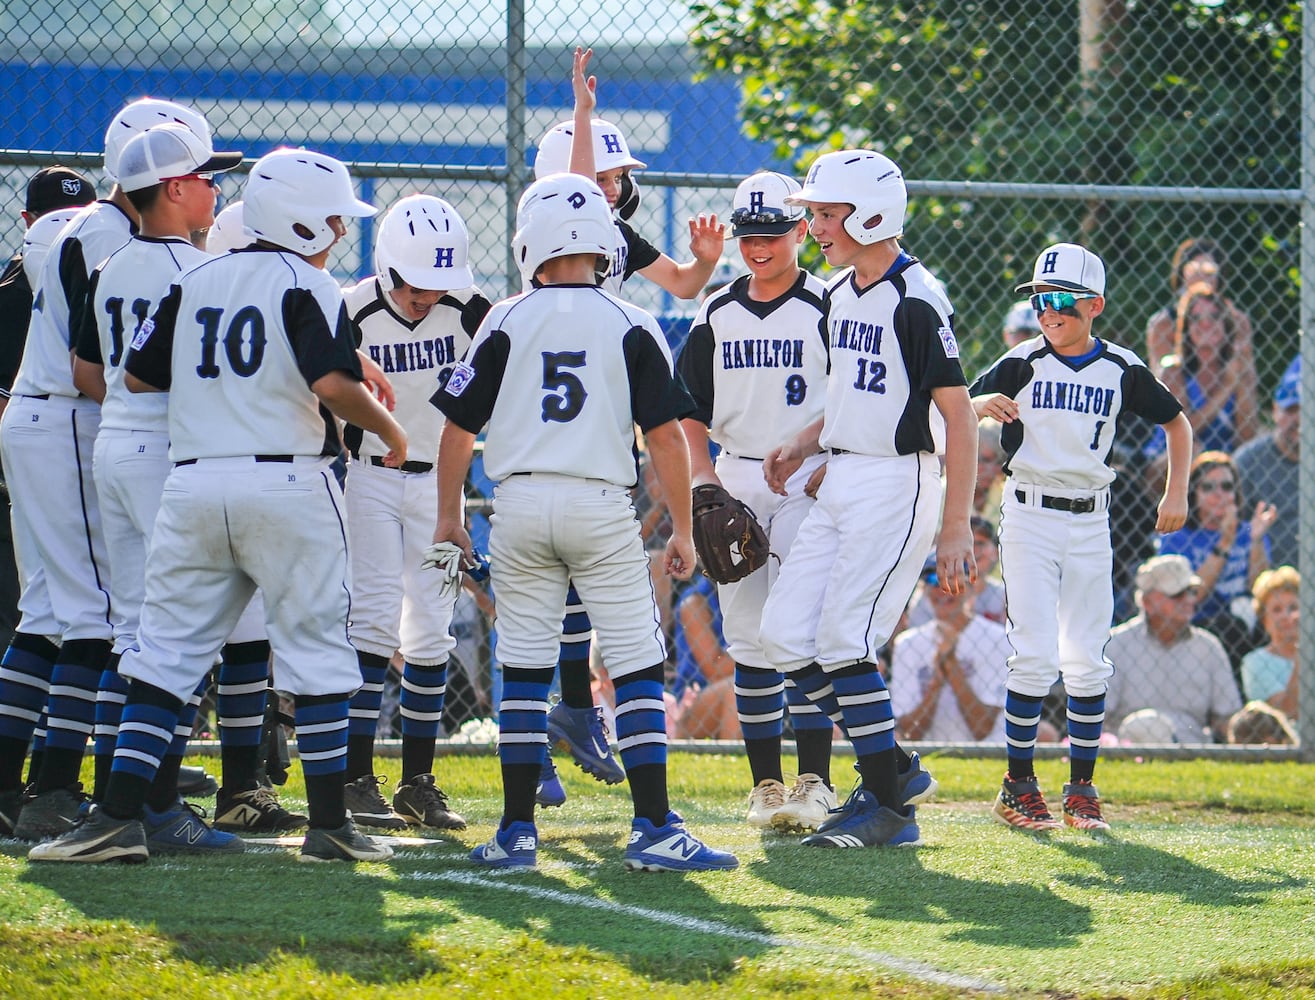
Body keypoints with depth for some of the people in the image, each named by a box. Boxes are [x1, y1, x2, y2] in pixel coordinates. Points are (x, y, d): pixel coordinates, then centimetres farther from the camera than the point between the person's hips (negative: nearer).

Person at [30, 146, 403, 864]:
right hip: (286, 482, -5)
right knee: (315, 649, 3)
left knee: (167, 650, 7)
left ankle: (118, 817, -1)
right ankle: (328, 824, 3)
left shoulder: (194, 284, 12)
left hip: (193, 483, 5)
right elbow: (334, 384, -18)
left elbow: (138, 375, 16)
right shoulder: (307, 287, -5)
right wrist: (389, 430, -2)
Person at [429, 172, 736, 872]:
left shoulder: (506, 323, 1)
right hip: (602, 507, -1)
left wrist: (449, 518, 14)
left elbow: (459, 429, 3)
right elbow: (666, 436, -3)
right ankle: (653, 828, -6)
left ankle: (518, 831, 6)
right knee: (637, 669, 1)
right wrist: (683, 531, 5)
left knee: (522, 671, 7)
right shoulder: (630, 328, -1)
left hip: (520, 505, 1)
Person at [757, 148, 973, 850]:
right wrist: (804, 443, 9)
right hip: (839, 483, 9)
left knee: (842, 642, -12)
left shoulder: (916, 302, -15)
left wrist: (956, 528, -18)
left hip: (896, 484, -9)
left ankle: (891, 808, -1)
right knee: (784, 635, 4)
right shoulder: (839, 294, 12)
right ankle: (894, 771, 15)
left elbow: (958, 416, -15)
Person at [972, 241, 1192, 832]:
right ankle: (1018, 785, 0)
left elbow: (1176, 422, 16)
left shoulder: (1121, 369, 3)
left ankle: (1083, 789, 11)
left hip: (1090, 518, 2)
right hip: (1029, 513, -2)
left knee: (1086, 661, 2)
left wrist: (1176, 494, 7)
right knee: (1035, 655, -10)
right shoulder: (1022, 363, -3)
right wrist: (982, 404, -33)